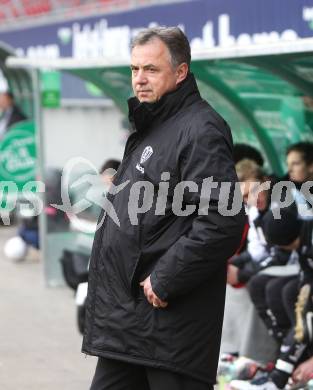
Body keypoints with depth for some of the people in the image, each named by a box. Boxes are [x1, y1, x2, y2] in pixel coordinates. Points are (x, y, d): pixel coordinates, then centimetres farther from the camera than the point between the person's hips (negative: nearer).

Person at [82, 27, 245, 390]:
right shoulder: (149, 127, 18)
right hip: (124, 318, 10)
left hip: (171, 318, -10)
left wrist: (164, 280, -19)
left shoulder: (200, 129, -13)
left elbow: (223, 221, -24)